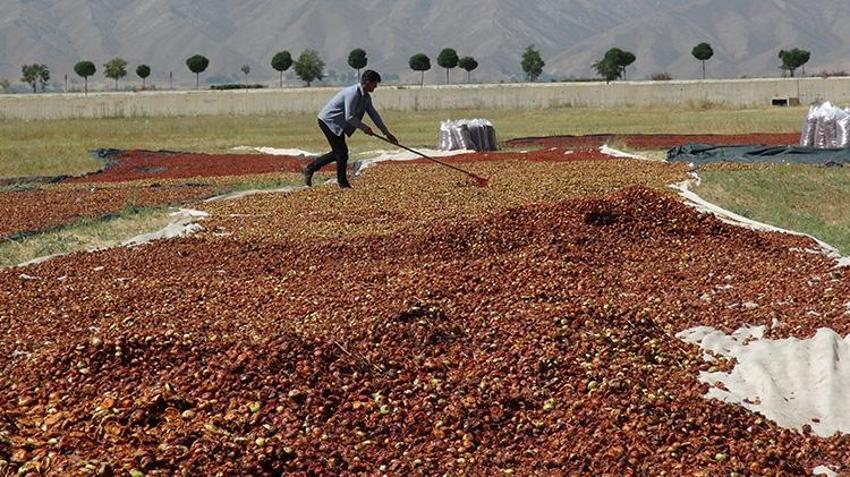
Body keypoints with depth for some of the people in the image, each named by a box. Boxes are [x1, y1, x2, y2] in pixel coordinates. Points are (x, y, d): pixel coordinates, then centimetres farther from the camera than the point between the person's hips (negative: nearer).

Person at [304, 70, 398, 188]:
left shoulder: (366, 97, 5)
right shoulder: (353, 93, -26)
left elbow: (373, 114, 12)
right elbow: (349, 117, -27)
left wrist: (387, 133, 11)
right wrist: (364, 127, -15)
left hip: (337, 124, 10)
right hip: (328, 121, -10)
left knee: (338, 152, 13)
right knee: (342, 152, -8)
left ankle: (310, 168, 23)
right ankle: (343, 183, 3)